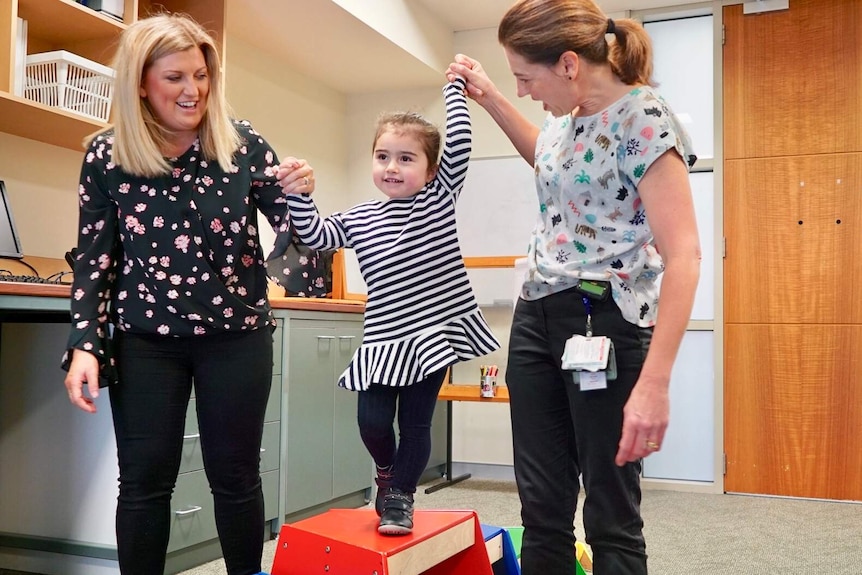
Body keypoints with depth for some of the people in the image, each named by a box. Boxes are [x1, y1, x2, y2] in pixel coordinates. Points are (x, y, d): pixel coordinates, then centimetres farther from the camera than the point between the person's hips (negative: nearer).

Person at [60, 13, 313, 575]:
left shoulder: (243, 144, -6)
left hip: (237, 335, 0)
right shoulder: (106, 157, -4)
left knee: (235, 474, 9)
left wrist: (299, 197, -22)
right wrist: (85, 344, -7)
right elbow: (94, 257, 1)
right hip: (146, 340, 0)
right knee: (145, 480, 5)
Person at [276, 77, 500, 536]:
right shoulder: (359, 219, 8)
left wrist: (455, 86, 0)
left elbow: (459, 141, -7)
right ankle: (387, 471, 31)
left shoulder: (441, 196, 1)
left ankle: (400, 496, 25)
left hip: (435, 330, -2)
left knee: (416, 422, 6)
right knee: (372, 420, -2)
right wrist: (297, 193, -8)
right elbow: (313, 235, 4)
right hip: (383, 337, 2)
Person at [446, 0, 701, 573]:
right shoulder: (571, 115, 10)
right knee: (542, 508, 10)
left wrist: (654, 382, -28)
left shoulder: (644, 119, -14)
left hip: (602, 322, -8)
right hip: (535, 316, 8)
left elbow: (683, 256, -21)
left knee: (611, 518, 2)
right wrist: (490, 96, 25)